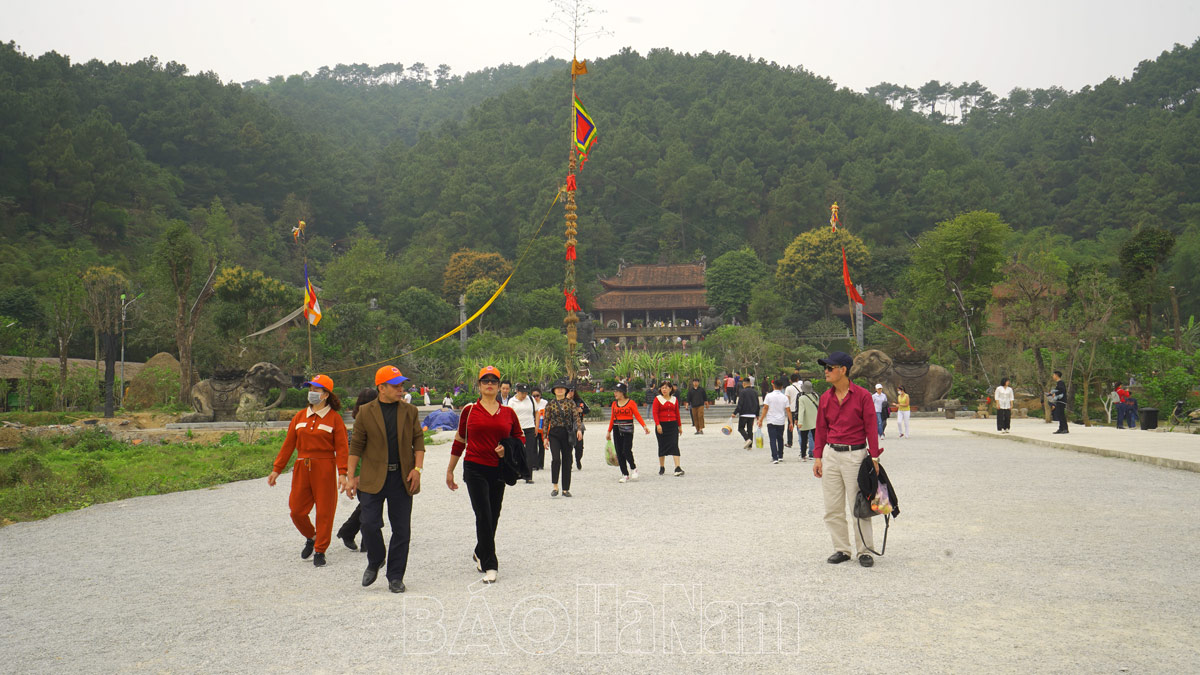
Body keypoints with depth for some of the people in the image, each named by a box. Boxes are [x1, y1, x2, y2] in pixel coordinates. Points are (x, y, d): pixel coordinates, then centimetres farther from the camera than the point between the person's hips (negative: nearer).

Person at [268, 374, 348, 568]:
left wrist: (342, 473, -16)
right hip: (302, 468, 4)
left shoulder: (334, 418, -2)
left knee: (324, 510, 0)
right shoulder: (300, 417, 10)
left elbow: (341, 447, -6)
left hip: (325, 468, -4)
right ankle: (311, 537, 32)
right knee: (297, 510, 4)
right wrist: (276, 470, 9)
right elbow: (288, 444, 11)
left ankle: (320, 551, 13)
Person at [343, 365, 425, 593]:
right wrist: (350, 476, 0)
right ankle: (374, 563, 21)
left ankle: (395, 576, 14)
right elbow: (356, 445, 3)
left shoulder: (410, 411, 6)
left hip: (402, 478, 2)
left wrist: (418, 468, -5)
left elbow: (418, 440, 7)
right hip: (373, 478, -1)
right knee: (370, 524, -7)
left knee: (401, 529, 3)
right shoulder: (366, 412, 1)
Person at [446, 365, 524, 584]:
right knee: (484, 516, -10)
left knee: (492, 517, 10)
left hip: (498, 470, 3)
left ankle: (480, 554, 35)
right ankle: (490, 566, -4)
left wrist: (507, 449, -4)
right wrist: (450, 470, 12)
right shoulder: (470, 410, 2)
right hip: (475, 469, -3)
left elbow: (520, 438, 17)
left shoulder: (508, 413, 6)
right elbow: (459, 441, 9)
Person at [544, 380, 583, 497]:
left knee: (567, 461, 4)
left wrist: (579, 429, -21)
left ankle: (566, 489, 12)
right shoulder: (550, 404, 5)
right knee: (556, 458, -17)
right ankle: (555, 486, -6)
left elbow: (577, 416, -4)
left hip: (568, 434, 1)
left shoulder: (571, 403, 6)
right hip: (554, 433, -1)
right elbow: (546, 421, 6)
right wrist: (545, 437, 2)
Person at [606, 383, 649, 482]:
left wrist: (644, 426, -18)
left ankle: (633, 468, 15)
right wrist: (609, 431, 15)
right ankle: (625, 475, 10)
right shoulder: (614, 404, 10)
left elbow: (637, 415, -6)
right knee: (619, 453, 2)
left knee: (626, 451, -13)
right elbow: (612, 418, 15)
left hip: (628, 430, -5)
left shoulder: (631, 402, -3)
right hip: (617, 430, 5)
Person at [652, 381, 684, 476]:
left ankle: (677, 468, -14)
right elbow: (654, 412, -9)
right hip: (662, 425, -2)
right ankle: (662, 468, 22)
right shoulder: (657, 399, -2)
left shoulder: (674, 399, 8)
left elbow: (677, 413, 14)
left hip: (673, 424, 2)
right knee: (662, 446, 7)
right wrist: (658, 424, -19)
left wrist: (679, 426, 16)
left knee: (674, 445, -9)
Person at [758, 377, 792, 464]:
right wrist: (790, 422, 5)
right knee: (780, 439, 19)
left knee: (773, 440, -3)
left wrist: (761, 420, -4)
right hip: (781, 422, 3)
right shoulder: (784, 397, 0)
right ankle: (780, 456, 28)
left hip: (771, 421, -3)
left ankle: (775, 458, -13)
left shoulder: (769, 396, -7)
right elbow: (788, 410, 0)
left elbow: (765, 408, -9)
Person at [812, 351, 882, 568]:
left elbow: (871, 428, -6)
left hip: (856, 455, -5)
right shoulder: (825, 398, 7)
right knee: (832, 508, 7)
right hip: (831, 455, 5)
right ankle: (842, 549, 19)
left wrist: (874, 457, -10)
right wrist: (817, 457, 7)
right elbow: (821, 429, 11)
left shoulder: (862, 396, -7)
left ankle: (865, 551, 12)